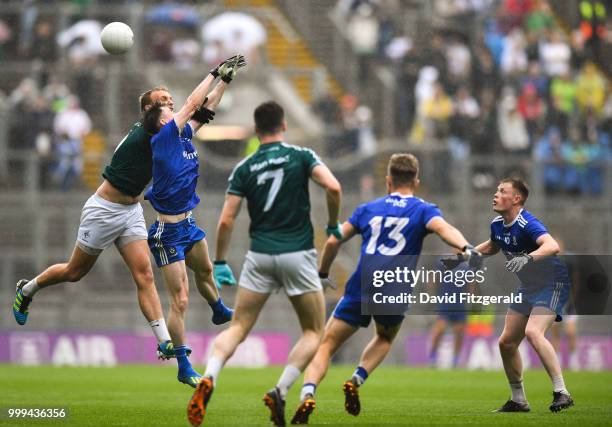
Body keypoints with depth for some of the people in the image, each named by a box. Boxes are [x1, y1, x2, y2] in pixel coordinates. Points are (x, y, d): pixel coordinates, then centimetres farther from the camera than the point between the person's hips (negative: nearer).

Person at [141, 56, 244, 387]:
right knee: (180, 301, -7)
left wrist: (226, 79, 14)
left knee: (205, 272, 33)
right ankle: (184, 369, -1)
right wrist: (215, 72, -5)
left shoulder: (182, 136, 5)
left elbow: (206, 107, 18)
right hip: (169, 231, -9)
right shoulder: (163, 138, -17)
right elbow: (193, 104, -15)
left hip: (188, 223, 9)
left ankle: (220, 312, 62)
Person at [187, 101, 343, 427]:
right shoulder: (301, 156, 0)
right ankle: (280, 392, -8)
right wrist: (333, 225, 2)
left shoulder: (244, 168, 5)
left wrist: (220, 263, 10)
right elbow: (333, 187, -15)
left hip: (259, 256, 2)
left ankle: (208, 379, -19)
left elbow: (226, 220, -1)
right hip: (297, 254, -2)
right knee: (314, 332, 12)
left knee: (237, 328, 8)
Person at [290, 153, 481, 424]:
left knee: (326, 345, 5)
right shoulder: (423, 210, 10)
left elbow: (333, 241, 13)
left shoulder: (368, 209, 17)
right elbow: (443, 228, -13)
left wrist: (322, 274, 27)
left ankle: (308, 393, -22)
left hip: (360, 289, 0)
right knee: (385, 338, 30)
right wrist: (465, 247, -30)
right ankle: (357, 380, 4)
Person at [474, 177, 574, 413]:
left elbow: (553, 246, -45)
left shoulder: (527, 224, -26)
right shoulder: (497, 225, 0)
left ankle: (561, 393, -28)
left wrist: (528, 258, -60)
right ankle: (518, 400, 23)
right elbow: (493, 246, 25)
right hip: (528, 287, 9)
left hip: (552, 284, -9)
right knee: (506, 343, 8)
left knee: (533, 332, -30)